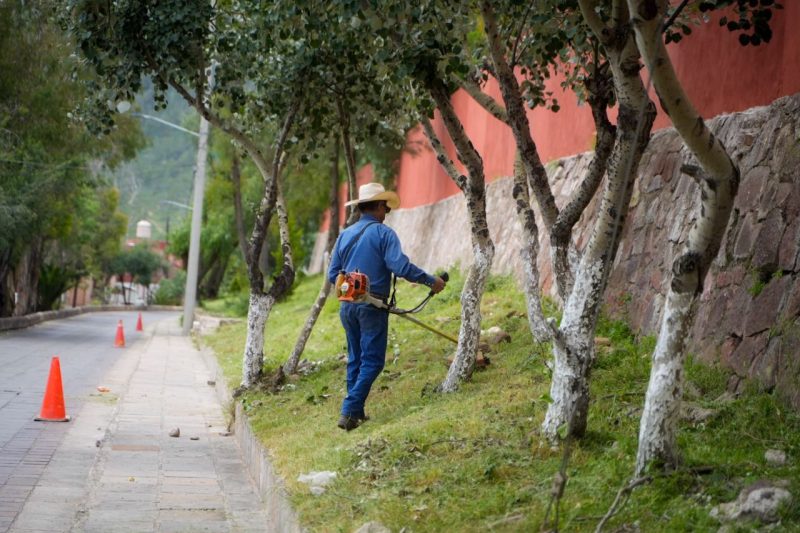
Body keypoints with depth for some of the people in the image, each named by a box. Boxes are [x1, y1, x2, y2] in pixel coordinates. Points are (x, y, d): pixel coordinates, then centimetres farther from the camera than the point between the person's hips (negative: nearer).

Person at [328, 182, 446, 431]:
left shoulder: (345, 235, 10)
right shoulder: (383, 233, -8)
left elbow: (333, 274, 11)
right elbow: (400, 266, -18)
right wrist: (431, 280, -9)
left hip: (347, 305, 6)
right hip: (372, 306, -6)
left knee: (355, 359, 16)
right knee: (372, 361, -2)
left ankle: (355, 411, 17)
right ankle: (349, 411, -11)